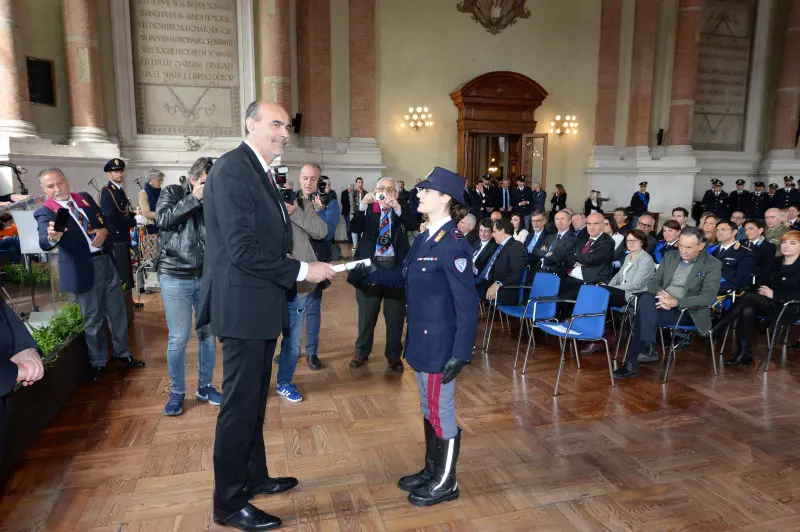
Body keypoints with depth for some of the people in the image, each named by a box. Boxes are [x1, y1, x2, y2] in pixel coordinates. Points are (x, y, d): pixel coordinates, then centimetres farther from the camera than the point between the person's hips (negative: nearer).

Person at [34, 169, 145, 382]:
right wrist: (53, 237, -50)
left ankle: (122, 353, 32)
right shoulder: (45, 212, -10)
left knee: (118, 311, 14)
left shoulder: (85, 198, 6)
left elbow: (106, 219, 15)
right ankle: (98, 362, 26)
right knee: (93, 318, 7)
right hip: (83, 269, -5)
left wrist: (104, 230, -8)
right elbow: (44, 244, -26)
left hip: (106, 261, 5)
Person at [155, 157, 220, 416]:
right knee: (179, 338, -2)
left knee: (209, 334, 8)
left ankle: (205, 387, 25)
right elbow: (163, 220, -16)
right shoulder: (171, 192, 2)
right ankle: (176, 392, 17)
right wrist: (194, 198, -17)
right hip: (175, 278, -3)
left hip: (207, 277, 3)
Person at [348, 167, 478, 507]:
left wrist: (461, 353, -23)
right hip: (421, 341, 9)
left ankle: (446, 483, 26)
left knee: (441, 411, 7)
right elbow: (403, 277, 19)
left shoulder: (453, 245, -19)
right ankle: (431, 471, 38)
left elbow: (467, 304, -21)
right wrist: (369, 273, 9)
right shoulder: (424, 239, 8)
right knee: (429, 409, 20)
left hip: (440, 344, -9)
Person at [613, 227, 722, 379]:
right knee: (646, 297, -31)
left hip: (687, 311, -5)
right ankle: (648, 348, -30)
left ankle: (632, 364, -25)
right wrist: (660, 294, -15)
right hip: (662, 303, 5)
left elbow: (708, 298, -13)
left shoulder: (712, 265, -4)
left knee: (644, 315, -29)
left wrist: (676, 302, -25)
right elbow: (653, 281, 10)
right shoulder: (669, 257, 11)